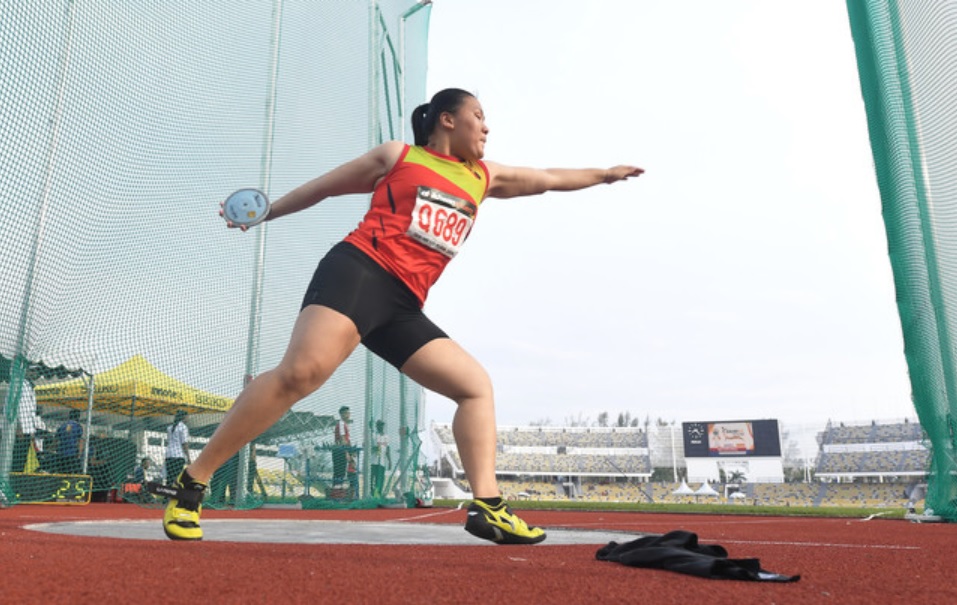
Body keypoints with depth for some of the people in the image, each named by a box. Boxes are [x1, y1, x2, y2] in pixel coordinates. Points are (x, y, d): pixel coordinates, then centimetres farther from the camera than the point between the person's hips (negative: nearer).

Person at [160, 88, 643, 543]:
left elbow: (550, 178, 35)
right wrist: (265, 212, 25)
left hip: (403, 306, 7)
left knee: (476, 385, 0)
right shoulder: (397, 157, 12)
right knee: (302, 371, -27)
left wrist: (605, 173, 39)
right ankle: (190, 484, -17)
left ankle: (487, 505, -4)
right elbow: (323, 186, 19)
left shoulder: (484, 177, 25)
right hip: (358, 271, -7)